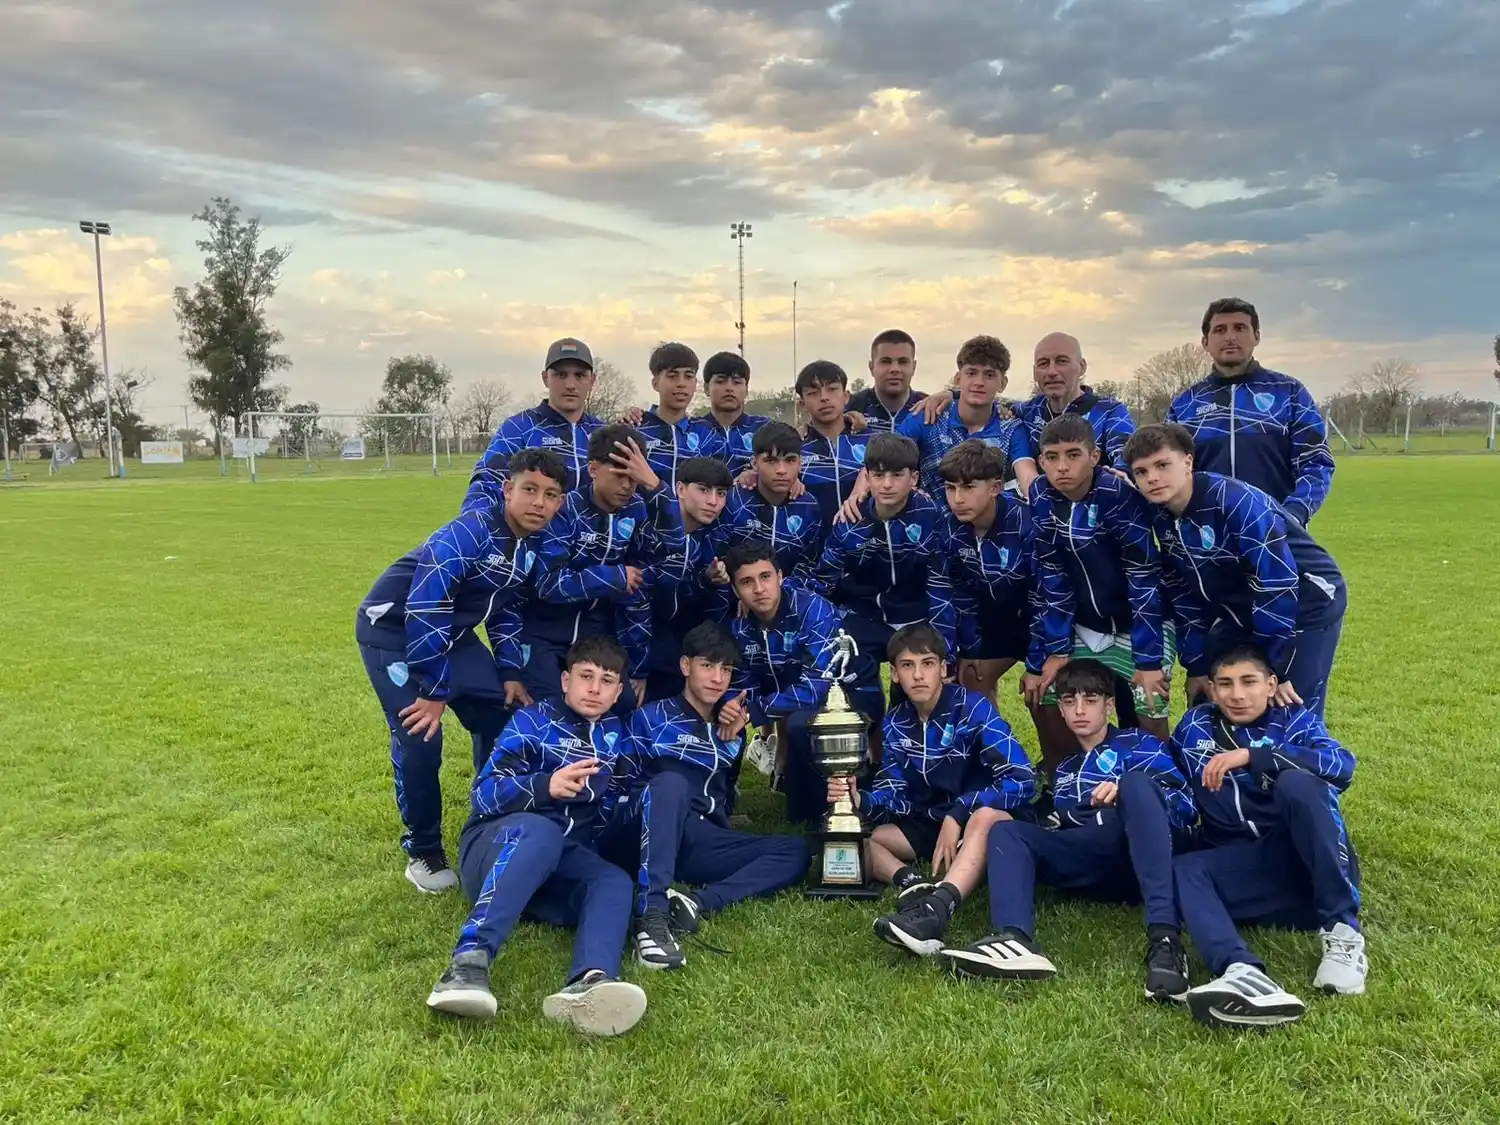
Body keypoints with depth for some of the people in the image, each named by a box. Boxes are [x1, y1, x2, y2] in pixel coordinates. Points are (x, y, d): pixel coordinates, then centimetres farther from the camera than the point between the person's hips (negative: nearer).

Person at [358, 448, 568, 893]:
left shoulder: (536, 546, -5)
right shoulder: (469, 533, -31)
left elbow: (506, 607, 9)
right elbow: (423, 610, -32)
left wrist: (511, 672, 2)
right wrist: (433, 691, -25)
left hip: (451, 632, 8)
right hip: (394, 630, -8)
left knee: (502, 720, 7)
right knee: (419, 737, -16)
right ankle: (423, 851, 5)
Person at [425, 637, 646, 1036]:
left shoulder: (616, 735, 19)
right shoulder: (534, 721, 4)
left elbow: (608, 812, 28)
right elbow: (484, 794, -8)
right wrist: (547, 786, -25)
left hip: (560, 863, 4)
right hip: (496, 844, -4)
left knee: (615, 882, -30)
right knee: (540, 831, -39)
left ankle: (590, 983, -62)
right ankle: (470, 960, -56)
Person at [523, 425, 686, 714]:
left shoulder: (636, 510, -3)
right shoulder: (564, 509, -17)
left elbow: (674, 550, -17)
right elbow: (548, 583, -22)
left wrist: (654, 485, -25)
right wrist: (615, 577, -17)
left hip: (596, 629, 5)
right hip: (544, 630, -4)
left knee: (625, 703, -7)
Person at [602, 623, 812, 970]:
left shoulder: (729, 726, 24)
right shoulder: (651, 717, 10)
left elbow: (725, 800, 19)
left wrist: (733, 739, 7)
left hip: (698, 845, 5)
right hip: (641, 839, -4)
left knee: (795, 850, -14)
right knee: (671, 782, -35)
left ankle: (698, 902, -36)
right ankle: (652, 916, -48)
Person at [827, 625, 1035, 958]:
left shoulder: (972, 708, -15)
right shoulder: (895, 724, 0)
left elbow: (1021, 780, -23)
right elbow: (893, 794, -3)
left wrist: (957, 813, -30)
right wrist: (861, 802, -26)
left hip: (979, 822, -6)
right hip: (928, 825, 6)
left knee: (987, 817, -40)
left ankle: (937, 908, -62)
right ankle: (913, 886, -37)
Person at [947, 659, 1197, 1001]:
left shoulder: (1138, 744, 17)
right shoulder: (1064, 771, 32)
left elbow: (1186, 806, 1)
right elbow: (1067, 832, 28)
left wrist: (1125, 792, -17)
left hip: (1149, 859, -4)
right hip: (1101, 871, 4)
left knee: (1136, 781, -30)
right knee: (1006, 831, -8)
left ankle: (1164, 937, -47)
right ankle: (1016, 938, -39)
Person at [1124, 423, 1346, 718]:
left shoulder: (1237, 502, -30)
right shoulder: (1161, 516, -6)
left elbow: (1277, 585, -29)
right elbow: (1184, 591, 3)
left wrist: (1276, 671, -24)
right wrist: (1197, 666, 2)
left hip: (1308, 605, -7)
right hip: (1243, 608, 7)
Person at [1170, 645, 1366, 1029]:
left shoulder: (1293, 720, 10)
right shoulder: (1197, 726, 19)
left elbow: (1342, 765, -11)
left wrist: (1251, 756, -19)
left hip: (1317, 868, -2)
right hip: (1248, 872, 2)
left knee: (1295, 782, -28)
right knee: (1180, 869, -26)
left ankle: (1342, 932, -24)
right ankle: (1242, 973, -54)